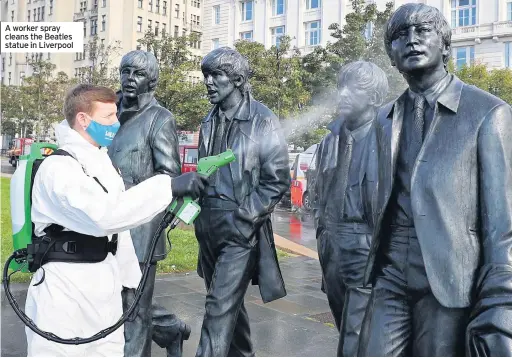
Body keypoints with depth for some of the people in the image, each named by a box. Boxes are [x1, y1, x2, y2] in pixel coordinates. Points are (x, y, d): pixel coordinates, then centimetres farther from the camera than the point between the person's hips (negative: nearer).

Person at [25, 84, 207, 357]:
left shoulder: (102, 163, 13)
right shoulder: (58, 167, -17)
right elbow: (102, 215, -33)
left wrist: (130, 279, 18)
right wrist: (170, 187, -34)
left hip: (104, 292, 8)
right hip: (64, 296, -8)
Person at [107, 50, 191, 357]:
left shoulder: (160, 118, -6)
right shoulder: (114, 116, 14)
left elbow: (170, 175, -11)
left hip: (140, 223, -7)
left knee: (134, 305, 1)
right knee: (121, 296, 17)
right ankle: (171, 329, 38)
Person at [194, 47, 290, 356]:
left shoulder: (263, 121, -9)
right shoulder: (210, 122, 11)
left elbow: (277, 180, -10)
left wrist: (243, 217, -15)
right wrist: (196, 205, 6)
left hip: (241, 229, -7)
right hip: (209, 226, 7)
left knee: (220, 306, -10)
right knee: (230, 302, 18)